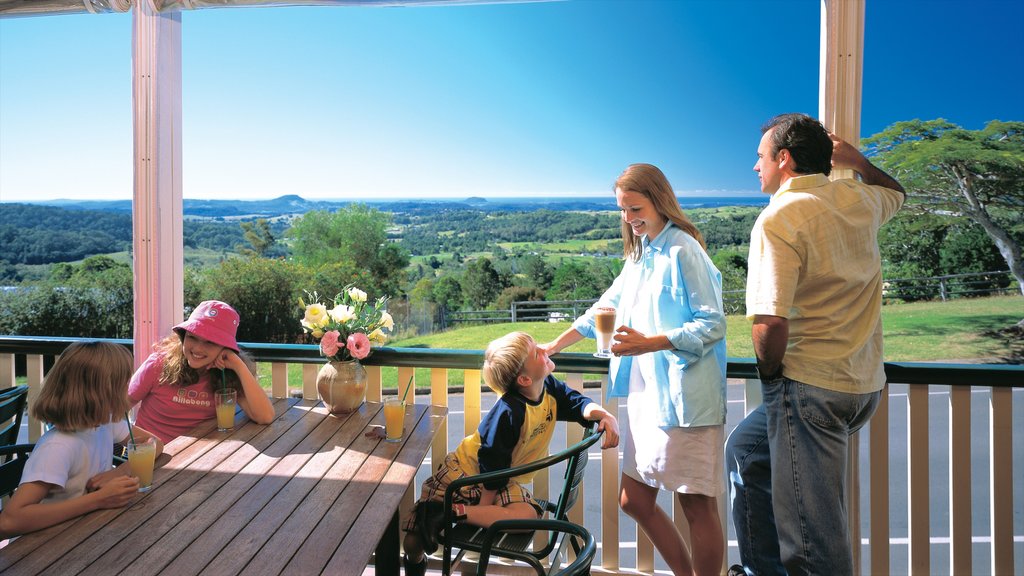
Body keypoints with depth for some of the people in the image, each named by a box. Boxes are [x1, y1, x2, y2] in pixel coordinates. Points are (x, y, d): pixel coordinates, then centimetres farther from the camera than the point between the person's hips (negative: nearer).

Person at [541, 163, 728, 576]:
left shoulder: (683, 250, -10)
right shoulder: (640, 254, 16)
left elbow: (713, 325, -14)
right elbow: (607, 307, 25)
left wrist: (648, 343, -25)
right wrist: (553, 346, 25)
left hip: (684, 398, -9)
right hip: (646, 396, 9)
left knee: (698, 507, 2)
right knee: (635, 501, 14)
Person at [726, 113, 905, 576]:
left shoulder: (778, 218, -15)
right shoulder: (858, 199, 9)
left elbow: (771, 321, -24)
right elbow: (895, 192, 37)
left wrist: (769, 376, -8)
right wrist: (858, 161, 29)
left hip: (810, 387, -9)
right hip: (864, 383, 9)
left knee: (813, 538, -2)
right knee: (745, 450, 26)